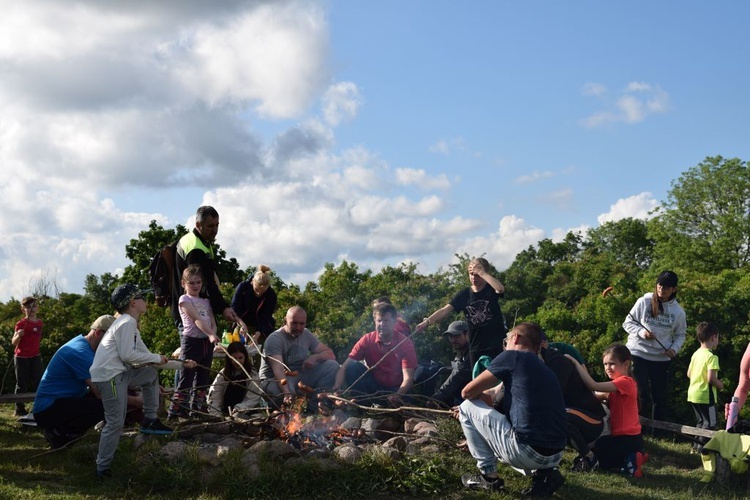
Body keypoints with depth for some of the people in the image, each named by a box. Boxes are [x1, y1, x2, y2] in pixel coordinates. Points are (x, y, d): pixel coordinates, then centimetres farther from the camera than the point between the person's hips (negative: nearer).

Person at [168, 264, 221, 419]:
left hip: (207, 342, 6)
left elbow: (213, 323, 9)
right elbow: (196, 319, -15)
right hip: (191, 341, -6)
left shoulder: (206, 302, 17)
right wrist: (210, 335, -27)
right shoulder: (184, 299, -2)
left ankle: (198, 409, 17)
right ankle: (175, 411, -5)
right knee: (187, 378, -8)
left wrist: (212, 334, -14)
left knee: (202, 378, 9)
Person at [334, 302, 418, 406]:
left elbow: (408, 377, -21)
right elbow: (345, 366, -14)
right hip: (374, 387, 3)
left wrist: (397, 396, -42)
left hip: (397, 389, -3)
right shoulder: (367, 340, -8)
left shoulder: (405, 343, -13)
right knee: (353, 366, -21)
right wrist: (337, 387, -33)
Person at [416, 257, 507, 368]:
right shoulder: (464, 294, 3)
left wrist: (481, 272, -23)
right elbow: (445, 310, -8)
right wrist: (427, 321, -23)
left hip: (497, 345, -3)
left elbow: (500, 288, -27)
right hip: (476, 348, 3)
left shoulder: (491, 289, -3)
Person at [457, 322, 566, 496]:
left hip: (527, 450, -8)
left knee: (468, 407, 9)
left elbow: (467, 392, 3)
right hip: (554, 454, 8)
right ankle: (543, 473, 13)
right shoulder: (544, 369, 22)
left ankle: (489, 476, 11)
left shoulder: (513, 356, -1)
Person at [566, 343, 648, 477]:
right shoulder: (618, 384, 14)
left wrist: (576, 363, -26)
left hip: (627, 440, -10)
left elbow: (593, 386, -28)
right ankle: (631, 458, 8)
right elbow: (598, 396, 3)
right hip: (629, 437, 10)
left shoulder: (625, 382, -19)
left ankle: (628, 462, -8)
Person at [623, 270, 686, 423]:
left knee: (660, 397, 7)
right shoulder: (644, 302, -6)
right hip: (638, 354, -3)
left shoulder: (678, 312, 2)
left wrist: (674, 349, -6)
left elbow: (680, 334, 13)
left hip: (662, 358, 3)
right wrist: (641, 332, -18)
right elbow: (628, 323, 0)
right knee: (642, 395, -9)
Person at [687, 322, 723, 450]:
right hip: (706, 395, -8)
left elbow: (689, 374, 14)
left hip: (692, 394, 9)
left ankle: (697, 444, 22)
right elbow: (711, 378, -24)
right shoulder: (712, 356, -17)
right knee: (710, 423, 0)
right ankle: (703, 445, -3)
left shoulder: (696, 354, 8)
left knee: (701, 421, 19)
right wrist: (720, 385, -6)